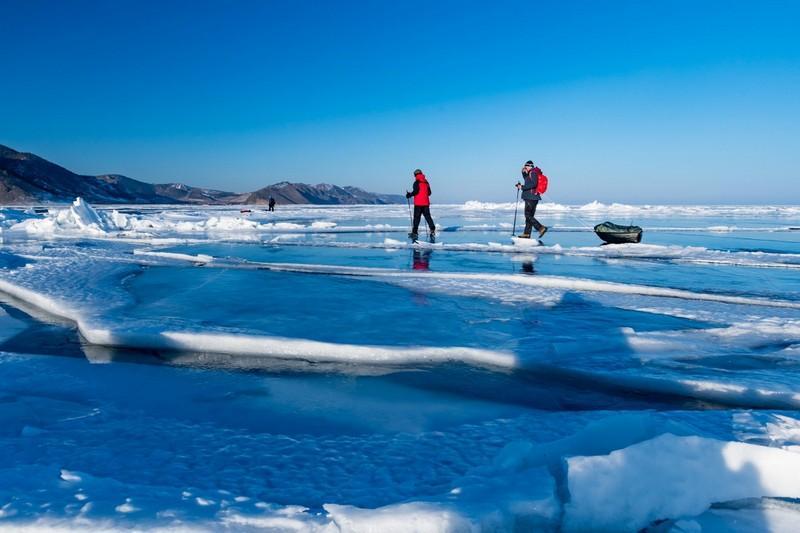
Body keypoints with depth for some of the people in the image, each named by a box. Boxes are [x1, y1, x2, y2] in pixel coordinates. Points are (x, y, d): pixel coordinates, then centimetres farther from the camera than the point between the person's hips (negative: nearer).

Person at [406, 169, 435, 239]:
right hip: (426, 203, 5)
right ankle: (432, 229, -1)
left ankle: (414, 232, -3)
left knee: (416, 218, -2)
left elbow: (415, 191, -18)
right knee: (427, 216, 10)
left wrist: (409, 195, -5)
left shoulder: (416, 182, -8)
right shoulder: (426, 182, 11)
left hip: (418, 203, -5)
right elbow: (429, 193, 13)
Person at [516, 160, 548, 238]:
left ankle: (541, 228, -16)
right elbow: (526, 180, 35)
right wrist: (524, 172, 19)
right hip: (532, 197, 10)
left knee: (528, 216, -12)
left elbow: (533, 184, -23)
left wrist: (522, 187, -19)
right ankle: (527, 234, 13)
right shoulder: (531, 173, 19)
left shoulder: (533, 173, -11)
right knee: (529, 216, 10)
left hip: (531, 197, -10)